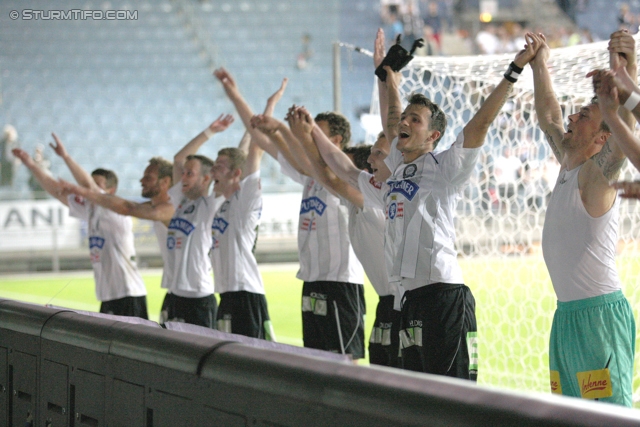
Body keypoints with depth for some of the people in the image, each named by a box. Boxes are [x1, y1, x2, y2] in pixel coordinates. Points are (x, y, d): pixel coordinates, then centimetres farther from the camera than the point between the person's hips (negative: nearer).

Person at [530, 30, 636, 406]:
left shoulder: (597, 174, -10)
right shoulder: (568, 164, 13)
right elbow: (548, 118, 29)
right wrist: (540, 66, 27)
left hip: (600, 314, -9)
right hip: (567, 314, 9)